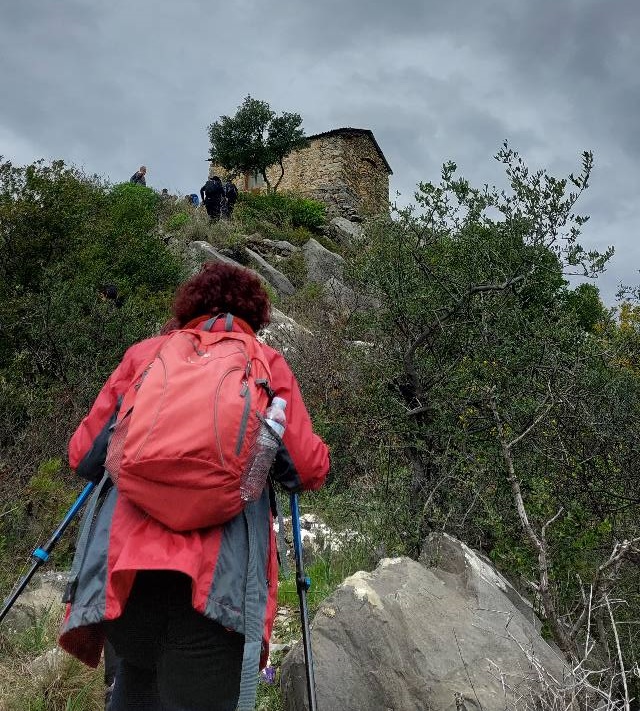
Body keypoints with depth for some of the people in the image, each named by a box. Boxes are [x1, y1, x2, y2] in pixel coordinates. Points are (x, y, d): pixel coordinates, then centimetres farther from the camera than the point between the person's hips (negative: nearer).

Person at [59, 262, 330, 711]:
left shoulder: (145, 353, 17)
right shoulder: (267, 362, 12)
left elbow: (84, 457, 17)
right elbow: (308, 470, 6)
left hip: (123, 562, 3)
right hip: (218, 572, -2)